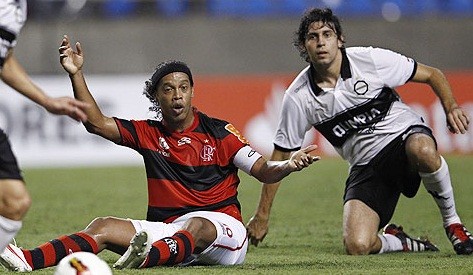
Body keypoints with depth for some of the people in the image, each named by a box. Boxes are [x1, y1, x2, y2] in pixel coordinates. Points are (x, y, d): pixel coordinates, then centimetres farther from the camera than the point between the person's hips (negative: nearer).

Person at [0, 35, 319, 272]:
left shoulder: (217, 131, 3)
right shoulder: (148, 133, 12)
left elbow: (262, 169, -1)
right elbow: (96, 122, 7)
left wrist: (288, 165, -23)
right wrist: (76, 74, -1)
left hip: (221, 229, -3)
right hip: (167, 228, 3)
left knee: (198, 226, -39)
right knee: (104, 227, -17)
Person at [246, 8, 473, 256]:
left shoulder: (370, 59, -10)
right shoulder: (298, 97, -7)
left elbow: (432, 75, 1)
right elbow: (280, 156, 2)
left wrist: (451, 107, -18)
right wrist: (262, 215, 3)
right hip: (366, 167, 2)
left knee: (422, 150, -41)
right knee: (356, 245, -22)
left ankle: (452, 221, -13)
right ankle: (401, 243, 14)